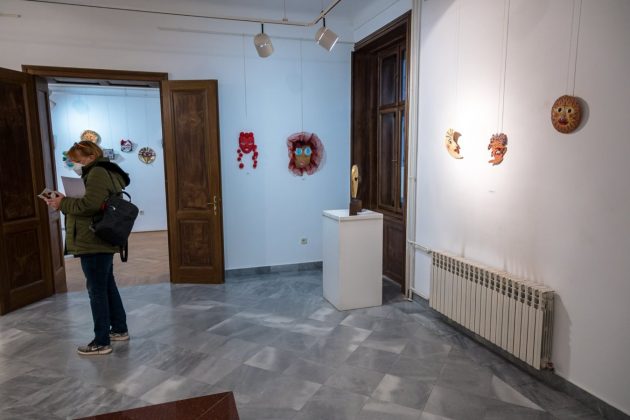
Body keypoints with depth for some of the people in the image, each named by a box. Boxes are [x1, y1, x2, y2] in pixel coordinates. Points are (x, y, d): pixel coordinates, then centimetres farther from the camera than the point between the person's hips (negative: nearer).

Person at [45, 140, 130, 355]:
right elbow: (91, 204, 16)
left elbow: (89, 205, -25)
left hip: (94, 243, -11)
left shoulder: (97, 173, -13)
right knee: (107, 286, 17)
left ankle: (101, 342, 4)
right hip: (101, 241, 11)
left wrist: (63, 204, -12)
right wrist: (64, 201, 4)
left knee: (97, 291, -4)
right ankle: (120, 329, 28)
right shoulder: (103, 173, 19)